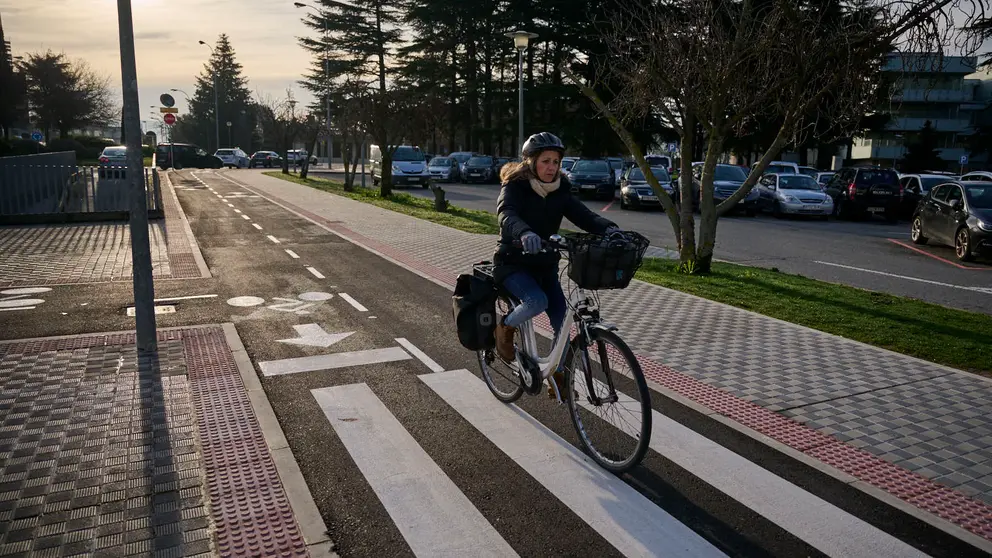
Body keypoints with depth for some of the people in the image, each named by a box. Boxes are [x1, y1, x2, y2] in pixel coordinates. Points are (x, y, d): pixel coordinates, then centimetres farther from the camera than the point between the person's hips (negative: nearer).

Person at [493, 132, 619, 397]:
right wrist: (524, 233, -58)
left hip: (545, 265, 5)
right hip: (512, 263, -5)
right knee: (537, 301, -32)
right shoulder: (515, 187, -14)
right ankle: (505, 328, 0)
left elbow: (583, 215, -15)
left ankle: (557, 377, 13)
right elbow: (506, 214, -35)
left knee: (562, 320, -6)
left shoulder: (560, 191, 0)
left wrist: (608, 228, -37)